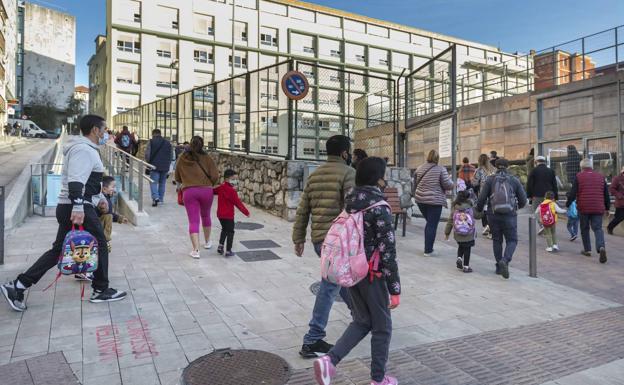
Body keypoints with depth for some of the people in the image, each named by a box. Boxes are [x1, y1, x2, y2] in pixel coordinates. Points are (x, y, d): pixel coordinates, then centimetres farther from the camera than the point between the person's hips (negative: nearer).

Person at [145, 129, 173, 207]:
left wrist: (148, 163, 8)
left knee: (153, 182, -1)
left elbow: (147, 154, -7)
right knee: (162, 183, 12)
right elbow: (170, 156, 14)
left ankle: (155, 197, -20)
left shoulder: (151, 142, -2)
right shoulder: (168, 143, 12)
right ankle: (161, 199, 16)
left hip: (155, 166, -4)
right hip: (165, 167, 4)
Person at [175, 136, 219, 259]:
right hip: (206, 190, 0)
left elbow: (177, 178, 14)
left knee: (193, 221, 1)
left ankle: (196, 250, -8)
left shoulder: (182, 159, 6)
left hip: (188, 192, 0)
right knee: (205, 216, 22)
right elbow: (215, 176, -6)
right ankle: (207, 242, 38)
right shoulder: (206, 158, -1)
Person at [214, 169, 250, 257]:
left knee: (224, 230, 25)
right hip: (228, 215, -8)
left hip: (220, 214, 8)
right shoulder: (232, 190, -17)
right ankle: (228, 251, 4)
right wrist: (246, 212, -8)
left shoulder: (220, 188, 5)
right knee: (230, 232, 3)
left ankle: (220, 247, 21)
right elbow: (238, 202, -15)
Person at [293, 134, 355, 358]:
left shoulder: (314, 175, 11)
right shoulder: (348, 173, -9)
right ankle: (312, 341, 4)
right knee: (330, 287, -1)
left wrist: (298, 239, 16)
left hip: (318, 239, 8)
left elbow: (302, 210, 11)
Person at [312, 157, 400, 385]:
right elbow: (387, 251, -18)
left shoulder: (349, 202, 3)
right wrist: (395, 289, -12)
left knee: (362, 320, 21)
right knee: (382, 326, 13)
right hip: (371, 274, -7)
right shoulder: (380, 208, -18)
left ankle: (329, 360, 8)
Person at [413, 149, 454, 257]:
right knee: (432, 225, 3)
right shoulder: (441, 169, -10)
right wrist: (451, 182, 10)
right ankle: (428, 250, 7)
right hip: (435, 201, -5)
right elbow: (448, 185, -10)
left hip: (420, 199, 5)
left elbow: (415, 183, 11)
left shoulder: (420, 169, 4)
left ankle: (428, 247, 24)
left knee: (429, 222, 21)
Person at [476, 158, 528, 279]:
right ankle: (505, 260, -16)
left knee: (496, 240, 15)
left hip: (493, 215, 1)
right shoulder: (514, 180, 3)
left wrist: (479, 210, 11)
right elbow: (523, 199, 5)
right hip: (509, 215, -1)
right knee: (512, 240, 9)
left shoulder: (490, 180, 0)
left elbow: (482, 198, -7)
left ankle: (499, 267, 19)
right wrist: (518, 206, 26)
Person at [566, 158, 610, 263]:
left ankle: (587, 250, 17)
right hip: (598, 208, 2)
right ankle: (601, 247, -20)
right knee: (598, 228, 3)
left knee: (584, 229, 12)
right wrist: (607, 208, 24)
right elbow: (606, 195, 15)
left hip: (583, 208, -2)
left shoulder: (579, 177, -1)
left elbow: (573, 193, -5)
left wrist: (567, 204, 8)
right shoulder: (601, 177, 10)